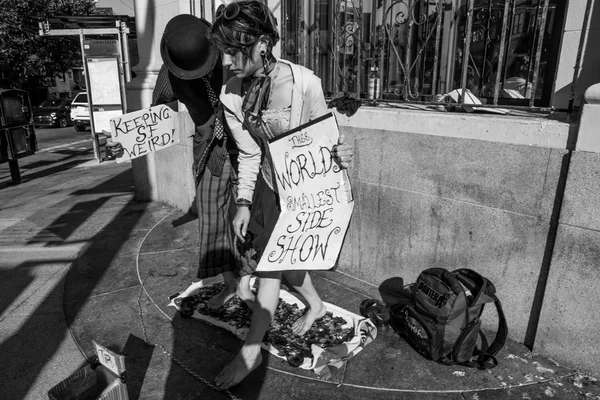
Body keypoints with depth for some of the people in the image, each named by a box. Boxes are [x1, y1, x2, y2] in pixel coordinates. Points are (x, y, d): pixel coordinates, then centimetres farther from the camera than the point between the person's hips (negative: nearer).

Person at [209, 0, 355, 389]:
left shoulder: (304, 83, -24)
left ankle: (251, 351, 19)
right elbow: (248, 154, 0)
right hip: (268, 182, 6)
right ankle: (316, 305, 48)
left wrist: (341, 153, -35)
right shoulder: (232, 94, -7)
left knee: (271, 263, -1)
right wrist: (243, 203, -5)